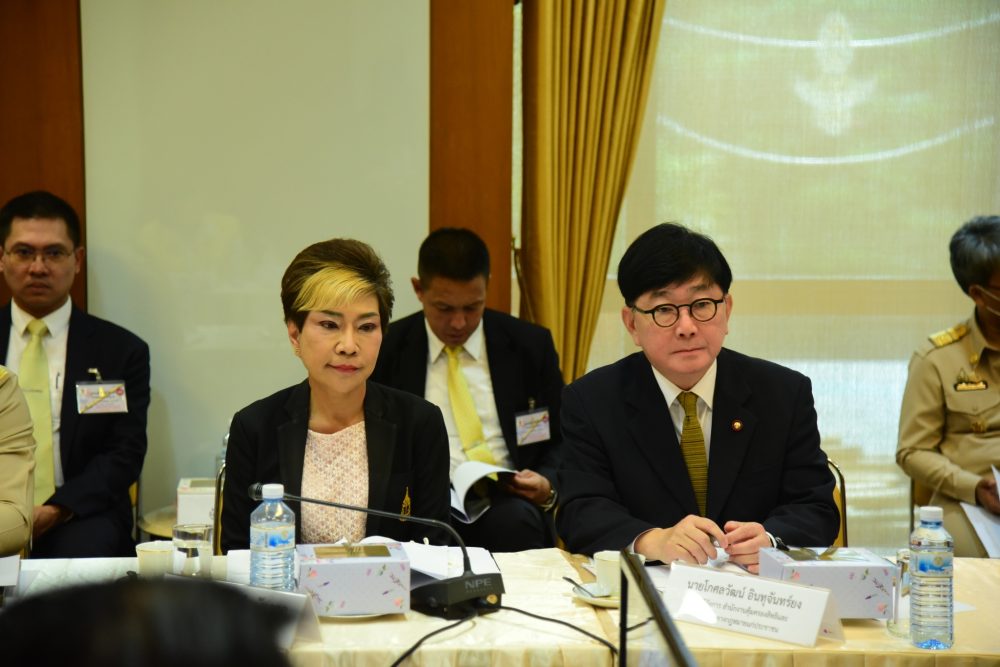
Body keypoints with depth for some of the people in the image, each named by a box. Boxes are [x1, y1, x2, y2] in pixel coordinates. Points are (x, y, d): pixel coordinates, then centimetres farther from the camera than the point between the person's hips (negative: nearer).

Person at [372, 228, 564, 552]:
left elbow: (562, 439, 15)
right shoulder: (386, 350, 7)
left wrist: (548, 485, -7)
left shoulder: (530, 345, 9)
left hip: (507, 502, 1)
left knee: (514, 520, -35)